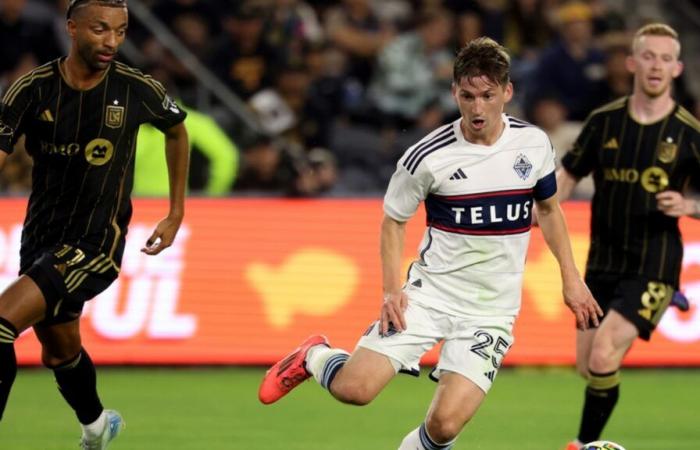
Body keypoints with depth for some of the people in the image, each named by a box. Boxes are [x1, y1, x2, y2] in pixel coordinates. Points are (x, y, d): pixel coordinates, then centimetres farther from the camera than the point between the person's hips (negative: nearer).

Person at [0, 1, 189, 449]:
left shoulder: (137, 89, -9)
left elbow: (177, 131, 12)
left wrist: (176, 214, 13)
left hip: (97, 242, -4)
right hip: (40, 239, 4)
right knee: (59, 350, 22)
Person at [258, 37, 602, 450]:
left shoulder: (534, 144, -2)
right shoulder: (429, 157, -11)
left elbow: (549, 208, 16)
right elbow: (394, 220, 4)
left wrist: (571, 279, 11)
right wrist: (393, 289, -9)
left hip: (491, 310, 1)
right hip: (431, 291, -1)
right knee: (354, 388, -16)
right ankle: (314, 357, 20)